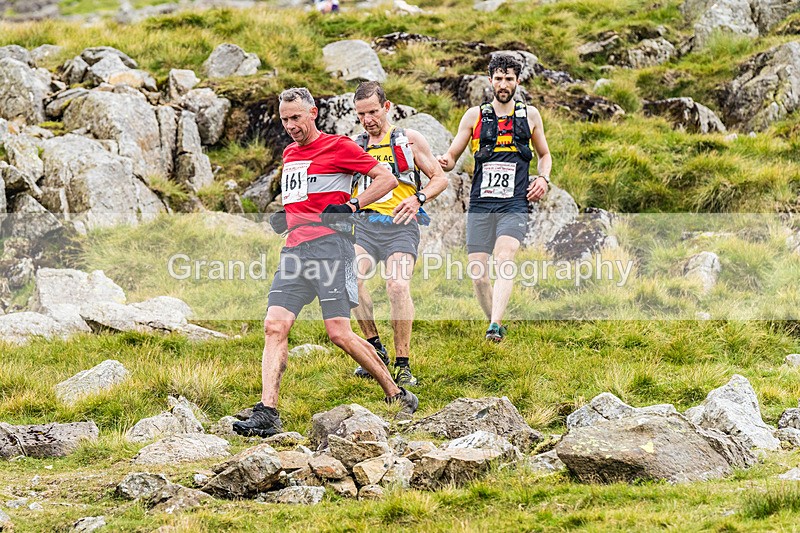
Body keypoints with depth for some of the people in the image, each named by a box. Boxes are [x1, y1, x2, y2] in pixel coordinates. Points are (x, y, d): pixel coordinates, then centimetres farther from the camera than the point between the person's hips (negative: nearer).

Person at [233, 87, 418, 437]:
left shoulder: (337, 147, -1)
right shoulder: (289, 154, 22)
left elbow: (387, 178, -1)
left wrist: (351, 206, -12)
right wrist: (283, 218, 18)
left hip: (329, 246, -7)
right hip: (294, 250, 7)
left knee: (339, 333, -11)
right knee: (274, 327, -9)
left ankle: (397, 395, 5)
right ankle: (266, 414, -15)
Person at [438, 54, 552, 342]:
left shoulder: (530, 115, 12)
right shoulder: (475, 116, 10)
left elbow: (544, 155, 26)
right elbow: (451, 157, 14)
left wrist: (543, 179, 6)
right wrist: (442, 162, -11)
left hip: (514, 206, -2)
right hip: (480, 206, 2)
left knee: (504, 257, -25)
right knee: (477, 272, -3)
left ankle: (496, 325, -36)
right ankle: (493, 321, 18)